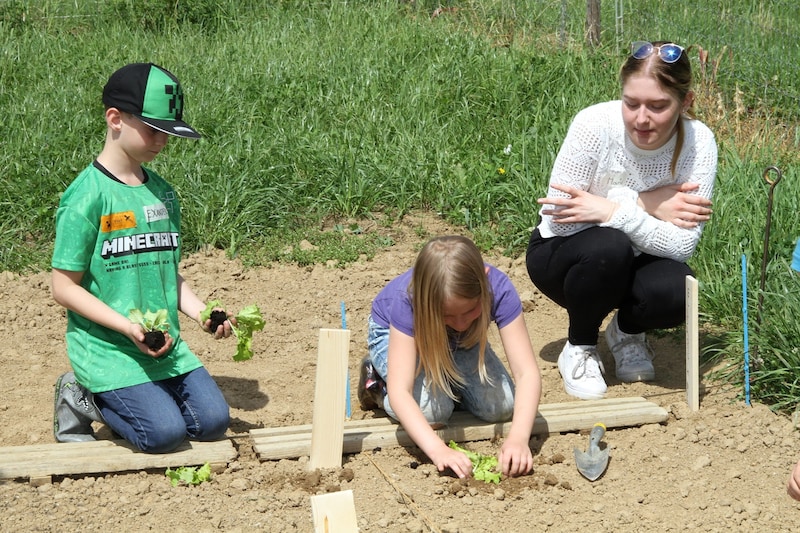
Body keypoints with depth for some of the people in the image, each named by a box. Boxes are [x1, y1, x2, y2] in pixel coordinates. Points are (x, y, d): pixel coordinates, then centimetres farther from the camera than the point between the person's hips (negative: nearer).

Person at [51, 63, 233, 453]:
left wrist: (201, 313, -2)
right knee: (164, 432, -18)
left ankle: (112, 399, 16)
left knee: (213, 421, -4)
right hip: (106, 348, -7)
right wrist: (129, 327, -21)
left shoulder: (163, 193, 9)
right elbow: (65, 287, -13)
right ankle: (82, 398, 8)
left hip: (165, 345, 7)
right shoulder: (87, 196, -13)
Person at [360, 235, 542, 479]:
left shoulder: (498, 289, -36)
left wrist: (518, 438, -52)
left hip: (458, 341, 3)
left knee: (501, 407, -16)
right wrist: (438, 450, -57)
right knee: (432, 412, -28)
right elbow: (400, 391, -44)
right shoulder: (408, 300, -41)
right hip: (393, 333, -3)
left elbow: (527, 373, -36)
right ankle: (377, 380, 3)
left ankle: (449, 384, 14)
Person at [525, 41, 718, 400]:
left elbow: (682, 245, -25)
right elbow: (559, 215, -24)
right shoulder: (595, 125, -27)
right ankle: (579, 348, -6)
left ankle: (627, 332, 7)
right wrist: (643, 205, -26)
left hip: (630, 264, 2)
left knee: (673, 292, -31)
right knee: (609, 246, -36)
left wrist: (615, 211, -36)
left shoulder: (699, 143, -21)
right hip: (562, 255, -2)